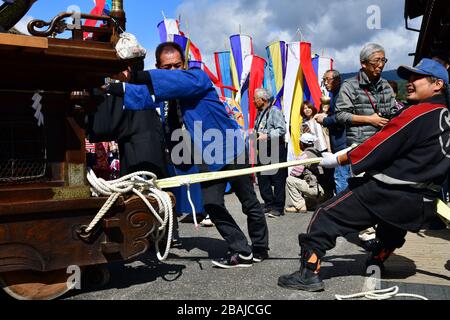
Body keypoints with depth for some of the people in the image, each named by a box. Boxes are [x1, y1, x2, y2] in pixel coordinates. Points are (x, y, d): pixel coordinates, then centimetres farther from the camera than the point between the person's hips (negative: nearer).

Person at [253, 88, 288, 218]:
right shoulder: (259, 114, 18)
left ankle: (278, 207, 4)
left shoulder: (274, 111, -7)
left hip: (276, 149, -8)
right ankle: (269, 204, 20)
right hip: (262, 150, 9)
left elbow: (282, 129, -17)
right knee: (262, 179, 9)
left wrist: (267, 135, -22)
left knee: (278, 180, -3)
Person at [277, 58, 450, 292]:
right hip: (422, 203, 9)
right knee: (392, 234, 36)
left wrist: (337, 160, -6)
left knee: (327, 216, -3)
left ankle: (309, 273, -3)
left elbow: (379, 147, -14)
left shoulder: (418, 113, -13)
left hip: (385, 192, -8)